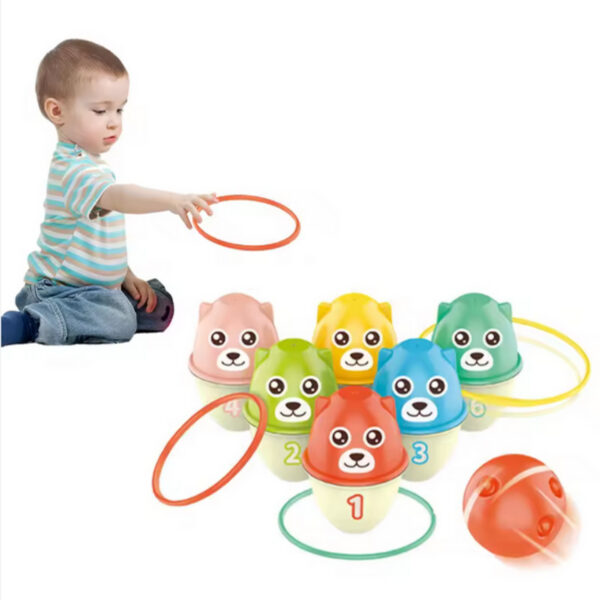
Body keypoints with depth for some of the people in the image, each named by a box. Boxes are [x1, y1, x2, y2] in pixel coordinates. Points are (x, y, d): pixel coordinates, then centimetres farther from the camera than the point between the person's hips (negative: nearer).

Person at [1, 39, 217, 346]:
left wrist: (127, 277, 13)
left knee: (161, 306, 12)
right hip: (56, 287, -11)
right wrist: (172, 200, -58)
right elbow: (116, 197, -44)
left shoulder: (87, 163, 13)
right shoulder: (75, 170, -22)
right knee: (118, 320, -33)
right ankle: (27, 324, -21)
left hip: (91, 285, 11)